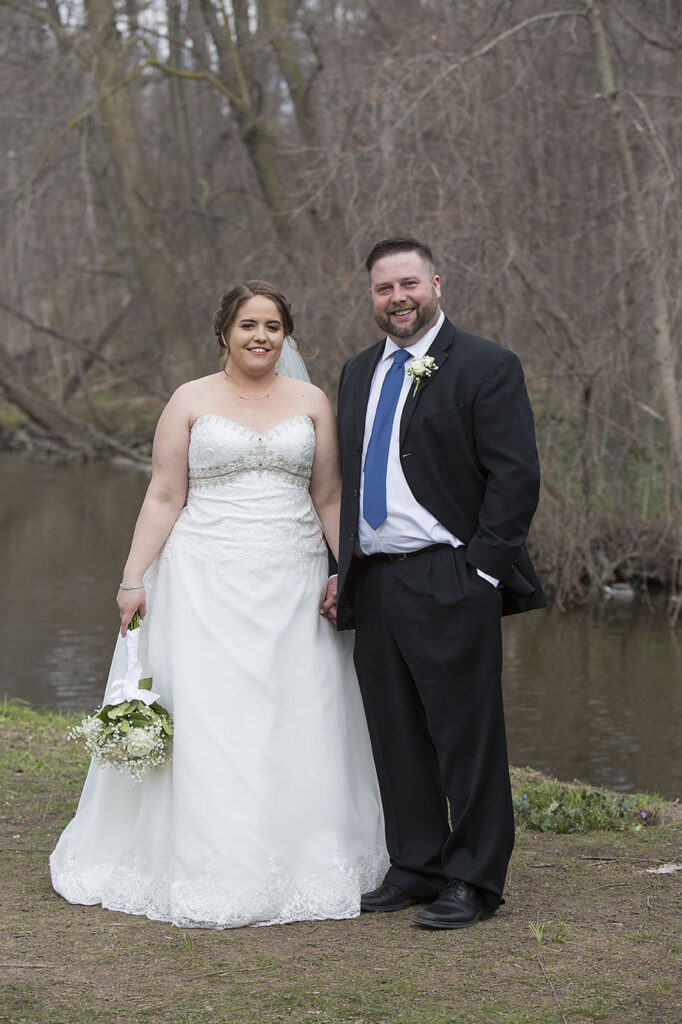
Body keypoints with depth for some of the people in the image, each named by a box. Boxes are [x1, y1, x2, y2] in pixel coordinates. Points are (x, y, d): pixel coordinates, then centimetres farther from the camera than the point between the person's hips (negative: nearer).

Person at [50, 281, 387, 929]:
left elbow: (328, 499, 10)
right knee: (208, 723, -5)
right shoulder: (191, 401, 4)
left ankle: (300, 868, 14)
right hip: (207, 583, -2)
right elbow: (164, 498, 1)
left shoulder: (312, 402, 10)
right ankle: (214, 873, 4)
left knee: (296, 723, 3)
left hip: (293, 584, 2)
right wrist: (134, 578, -6)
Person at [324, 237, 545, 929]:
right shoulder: (358, 373, 16)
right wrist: (345, 572, 14)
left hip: (450, 583, -6)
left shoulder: (487, 368, -5)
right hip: (373, 582, 7)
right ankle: (416, 867, 22)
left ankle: (473, 881, 8)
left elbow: (516, 476, -9)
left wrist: (479, 571, -14)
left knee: (468, 737, -1)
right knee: (396, 737, 11)